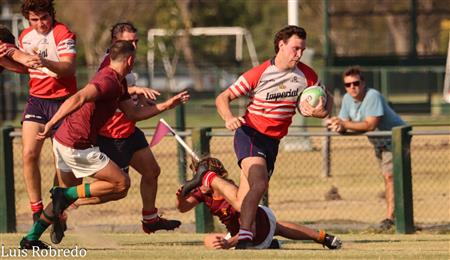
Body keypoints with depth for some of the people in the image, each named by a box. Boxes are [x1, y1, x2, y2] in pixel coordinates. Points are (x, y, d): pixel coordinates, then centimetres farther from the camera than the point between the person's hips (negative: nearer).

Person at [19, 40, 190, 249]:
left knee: (71, 191, 23)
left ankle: (31, 238, 20)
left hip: (63, 142, 10)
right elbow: (78, 98, -31)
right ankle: (65, 195, -10)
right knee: (121, 184, -6)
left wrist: (166, 105, 16)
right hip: (77, 146, -10)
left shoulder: (118, 83, 16)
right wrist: (51, 124, -36)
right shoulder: (109, 80, -18)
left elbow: (133, 113, 21)